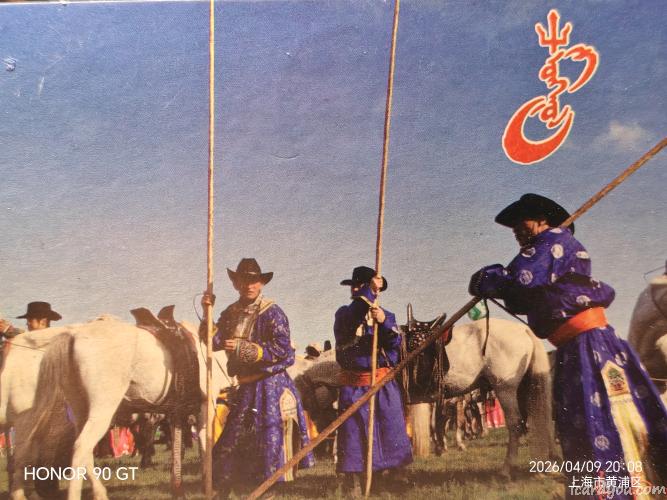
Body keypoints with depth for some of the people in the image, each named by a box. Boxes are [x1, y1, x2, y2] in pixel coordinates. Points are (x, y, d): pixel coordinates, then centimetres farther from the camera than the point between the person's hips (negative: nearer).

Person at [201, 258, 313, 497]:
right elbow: (215, 342, 3)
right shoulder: (231, 313, 9)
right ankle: (222, 491, 29)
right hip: (246, 386, 6)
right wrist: (208, 312, -7)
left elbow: (283, 350, -17)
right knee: (232, 438, 14)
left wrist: (243, 348, -22)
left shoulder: (272, 312, -10)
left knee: (270, 436, -1)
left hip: (271, 384, -6)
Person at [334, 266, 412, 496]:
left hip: (384, 383, 2)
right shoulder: (344, 314, 1)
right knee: (353, 433, 2)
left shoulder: (388, 316, 10)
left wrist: (384, 323, -22)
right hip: (354, 386, -2)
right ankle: (352, 483, 12)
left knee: (392, 430, 6)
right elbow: (352, 317, -24)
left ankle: (398, 474, 19)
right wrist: (368, 291, -29)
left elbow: (396, 344, -5)